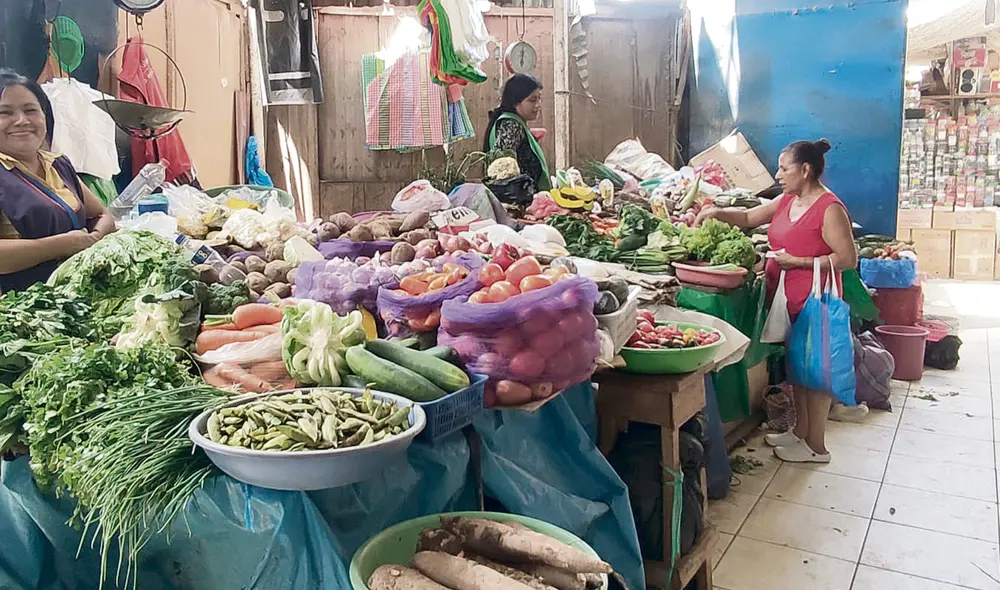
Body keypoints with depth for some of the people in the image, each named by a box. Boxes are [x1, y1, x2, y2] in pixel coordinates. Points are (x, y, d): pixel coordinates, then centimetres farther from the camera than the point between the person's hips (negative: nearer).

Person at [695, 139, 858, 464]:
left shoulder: (830, 209, -18)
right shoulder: (787, 200, 8)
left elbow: (848, 258, -20)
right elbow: (749, 218, 17)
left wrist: (798, 261, -21)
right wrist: (716, 213, 1)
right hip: (788, 301, 9)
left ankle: (816, 446, 15)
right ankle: (800, 431, 34)